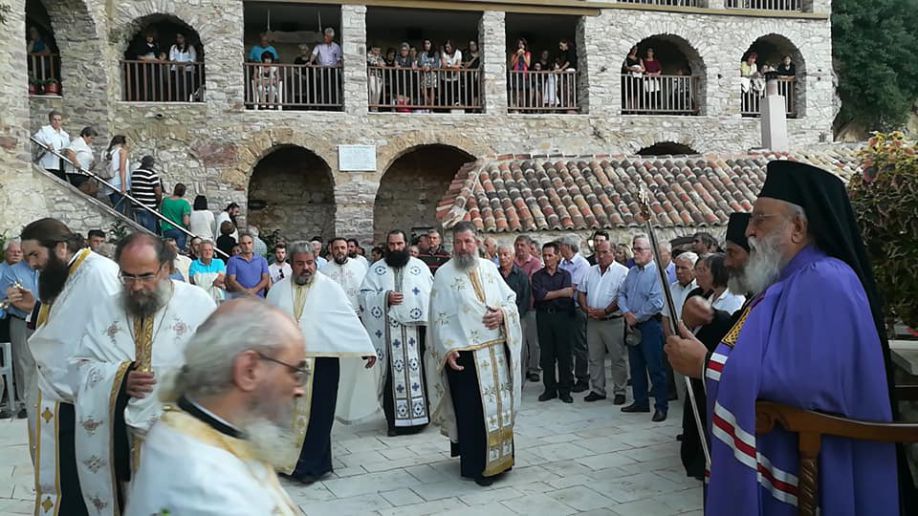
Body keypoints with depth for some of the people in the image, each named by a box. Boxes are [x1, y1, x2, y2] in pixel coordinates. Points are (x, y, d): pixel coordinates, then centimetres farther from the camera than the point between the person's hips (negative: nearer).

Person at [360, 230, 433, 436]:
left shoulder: (420, 266, 8)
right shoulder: (377, 269, 9)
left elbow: (432, 293, 2)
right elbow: (365, 295, 3)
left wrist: (429, 320, -11)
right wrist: (385, 298, -13)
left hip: (415, 327, 0)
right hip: (389, 330, 0)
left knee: (417, 370, 1)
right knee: (393, 372, 1)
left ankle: (420, 415, 11)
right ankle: (395, 420, 8)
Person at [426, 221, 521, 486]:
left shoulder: (489, 268, 8)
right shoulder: (444, 274, -5)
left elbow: (511, 298, 13)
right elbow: (439, 317, -7)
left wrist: (503, 312, -8)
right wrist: (448, 350, -15)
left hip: (496, 351, 5)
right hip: (465, 354, -5)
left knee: (499, 404, 12)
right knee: (472, 411, 0)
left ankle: (498, 458, 27)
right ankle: (475, 466, 12)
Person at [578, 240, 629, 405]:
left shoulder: (622, 272, -8)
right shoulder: (590, 271, 12)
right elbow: (581, 292, 14)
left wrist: (605, 312, -18)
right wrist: (586, 308, -4)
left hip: (613, 321, -5)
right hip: (592, 321, 6)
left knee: (618, 358, 1)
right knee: (595, 358, 11)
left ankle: (620, 391, 11)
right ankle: (597, 390, 21)